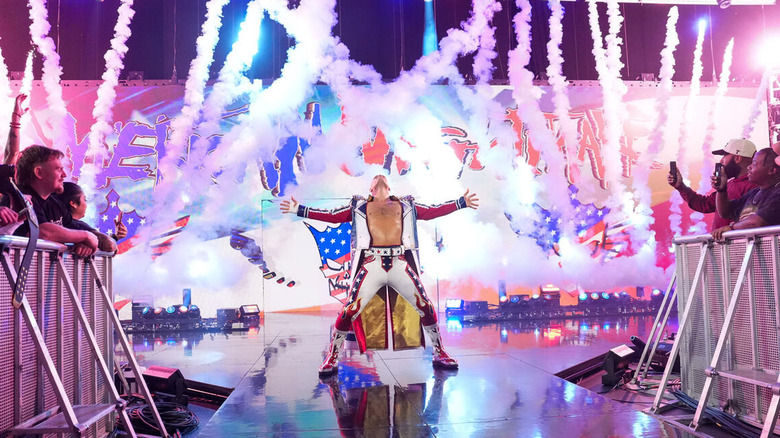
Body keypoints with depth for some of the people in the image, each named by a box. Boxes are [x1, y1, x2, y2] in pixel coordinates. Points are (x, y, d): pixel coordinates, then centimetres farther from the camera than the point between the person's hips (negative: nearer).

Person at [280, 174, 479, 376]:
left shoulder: (405, 205, 24)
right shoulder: (359, 206, 21)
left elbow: (433, 211, 22)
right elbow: (331, 216, 17)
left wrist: (462, 202, 19)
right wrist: (299, 209, 10)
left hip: (400, 263, 1)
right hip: (372, 263, -1)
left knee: (425, 306, -4)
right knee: (350, 310, -9)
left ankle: (439, 353, 15)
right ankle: (332, 357, 9)